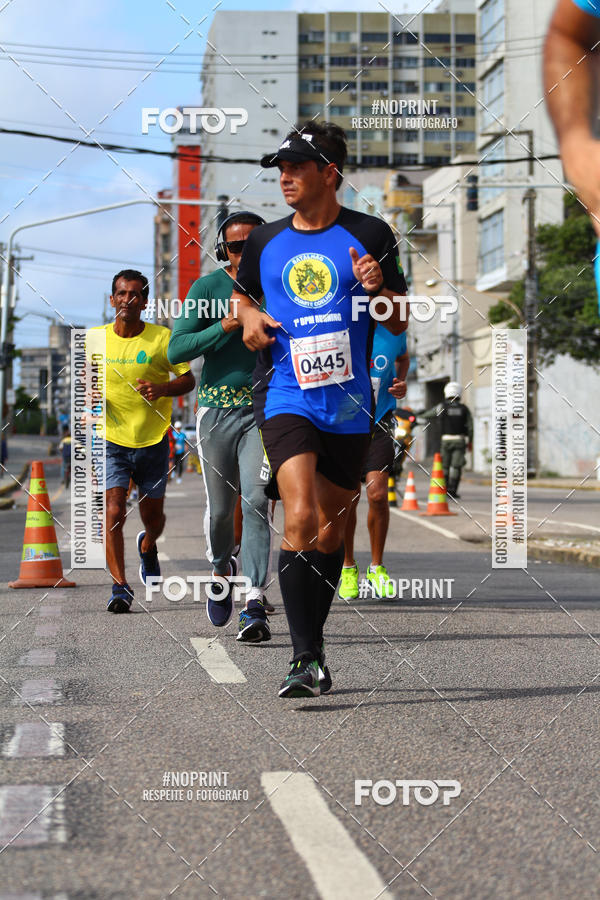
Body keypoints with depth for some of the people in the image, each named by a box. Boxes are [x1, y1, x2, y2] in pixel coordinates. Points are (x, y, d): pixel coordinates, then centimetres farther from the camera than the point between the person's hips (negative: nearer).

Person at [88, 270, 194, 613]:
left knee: (153, 515, 13)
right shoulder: (95, 337, 0)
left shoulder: (162, 338, -6)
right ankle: (120, 586, -8)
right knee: (114, 512, -15)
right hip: (112, 440, 0)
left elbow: (188, 380, -1)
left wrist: (161, 388, -20)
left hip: (153, 442, 0)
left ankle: (147, 546, 49)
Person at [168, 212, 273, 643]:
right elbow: (176, 350, -8)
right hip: (217, 408, 1)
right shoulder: (207, 288, 1)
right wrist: (226, 326, -19)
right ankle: (222, 566, 41)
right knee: (220, 506, 9)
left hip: (264, 408, -1)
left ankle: (255, 607, -17)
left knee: (256, 501, -15)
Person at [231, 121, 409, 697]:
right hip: (285, 396, -1)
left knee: (331, 528, 10)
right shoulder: (265, 241, 8)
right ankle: (306, 659, -19)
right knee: (300, 518, -19)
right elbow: (240, 294, 26)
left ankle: (313, 640, 30)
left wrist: (378, 288, -14)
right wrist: (249, 316, 4)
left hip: (349, 401, 1)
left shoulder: (370, 235, 2)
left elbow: (399, 323, 6)